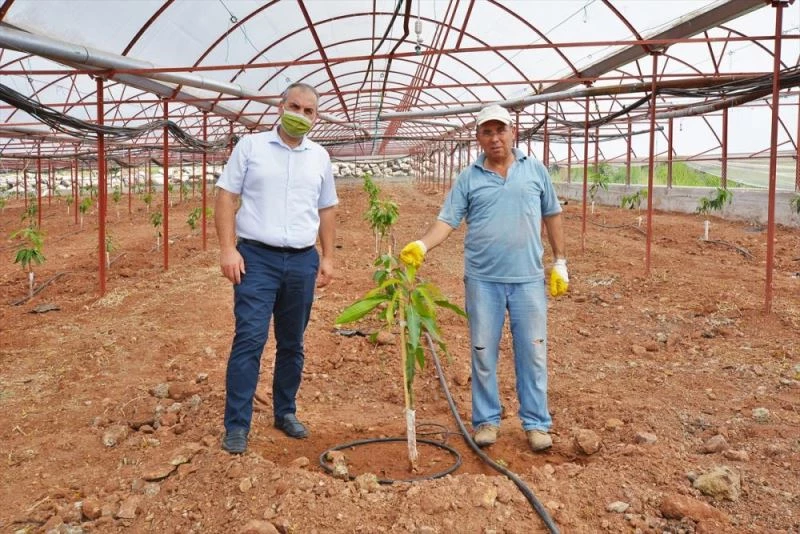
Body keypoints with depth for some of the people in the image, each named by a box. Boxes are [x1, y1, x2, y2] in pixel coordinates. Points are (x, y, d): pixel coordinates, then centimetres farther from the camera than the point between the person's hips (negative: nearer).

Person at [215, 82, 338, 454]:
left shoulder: (320, 157, 12)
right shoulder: (251, 146, 2)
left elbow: (326, 211, 16)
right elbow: (226, 197, -2)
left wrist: (327, 258, 9)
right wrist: (228, 248, -12)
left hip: (303, 261, 4)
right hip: (257, 257, -3)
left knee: (292, 344, 11)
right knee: (249, 339, -9)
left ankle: (285, 412, 26)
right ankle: (237, 425, -2)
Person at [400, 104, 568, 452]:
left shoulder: (535, 170, 7)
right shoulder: (469, 178, 4)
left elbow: (552, 216, 12)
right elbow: (447, 220, -2)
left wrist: (560, 262, 9)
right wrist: (422, 245, -20)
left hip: (528, 279, 0)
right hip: (483, 280, 0)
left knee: (532, 352, 5)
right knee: (483, 354, 7)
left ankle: (536, 423, 17)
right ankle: (486, 420, 22)